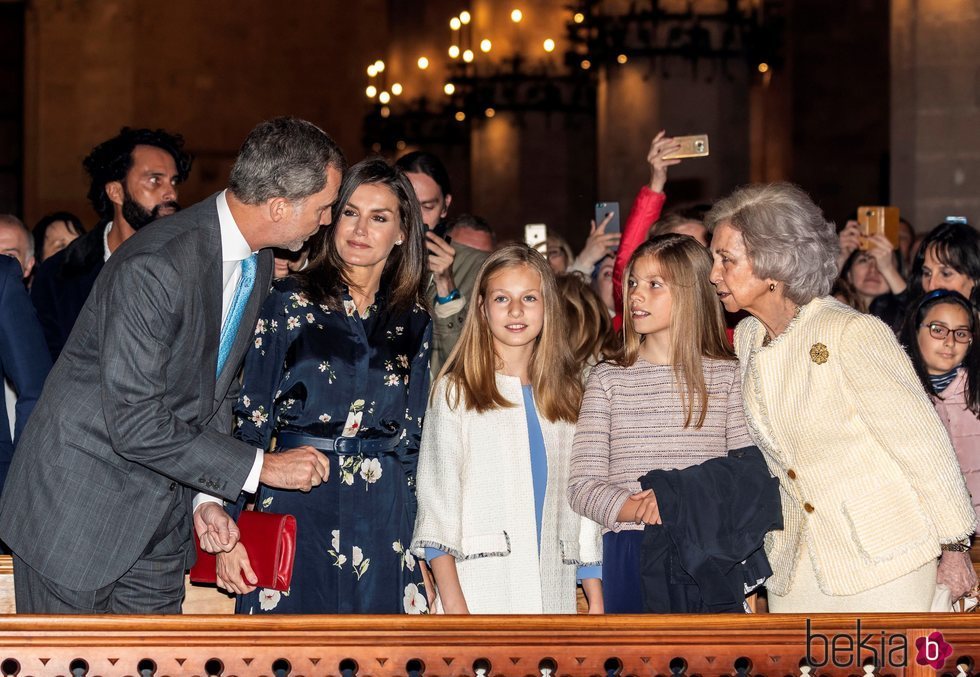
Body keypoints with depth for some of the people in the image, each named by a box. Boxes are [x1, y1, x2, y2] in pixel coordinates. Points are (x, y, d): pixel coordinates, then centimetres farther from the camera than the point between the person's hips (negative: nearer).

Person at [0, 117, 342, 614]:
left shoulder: (258, 264, 3)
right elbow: (135, 426, -26)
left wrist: (206, 496, 2)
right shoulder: (154, 266, -26)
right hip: (77, 514, -8)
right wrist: (259, 467, -20)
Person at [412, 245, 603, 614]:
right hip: (480, 594, -4)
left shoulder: (569, 396, 18)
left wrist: (596, 602, 10)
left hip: (554, 594, 4)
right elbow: (436, 497, -2)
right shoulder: (456, 392, 6)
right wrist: (452, 601, -14)